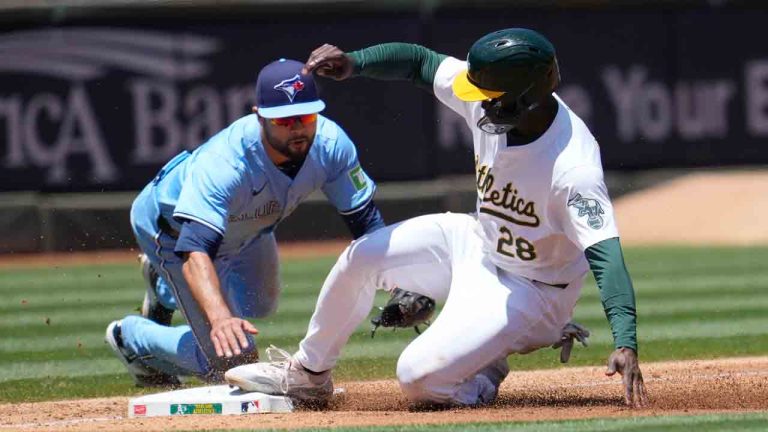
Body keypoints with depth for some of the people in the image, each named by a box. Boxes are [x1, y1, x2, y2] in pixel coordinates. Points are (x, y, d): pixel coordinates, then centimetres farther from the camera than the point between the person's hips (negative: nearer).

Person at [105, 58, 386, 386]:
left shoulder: (330, 144, -30)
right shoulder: (224, 163, -46)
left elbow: (366, 220, -20)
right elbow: (196, 250, -56)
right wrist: (220, 317, -74)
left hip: (247, 229, 6)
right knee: (232, 361, -12)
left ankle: (166, 291, 55)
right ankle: (130, 336, 14)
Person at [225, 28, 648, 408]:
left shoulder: (571, 165, -37)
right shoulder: (484, 92, -16)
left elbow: (605, 253, -43)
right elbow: (419, 61, -2)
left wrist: (625, 343, -56)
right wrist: (353, 62, -21)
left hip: (530, 290, -7)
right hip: (477, 242, 7)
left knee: (419, 376, -21)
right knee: (361, 256, 2)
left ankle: (486, 376, 12)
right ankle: (307, 372, 22)